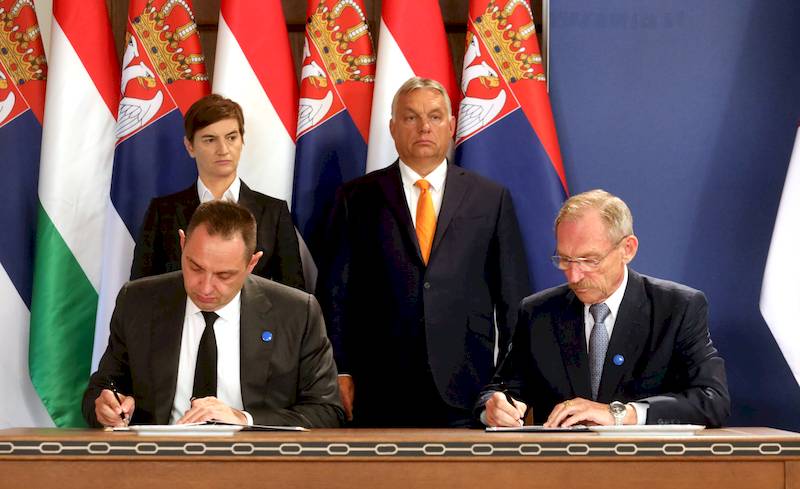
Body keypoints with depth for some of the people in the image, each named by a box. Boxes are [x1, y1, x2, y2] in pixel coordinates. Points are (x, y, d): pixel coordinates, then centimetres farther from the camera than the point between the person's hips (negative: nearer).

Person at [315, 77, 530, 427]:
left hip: (466, 389, 0)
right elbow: (335, 291, 7)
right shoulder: (357, 198, 9)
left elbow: (513, 296, 10)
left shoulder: (491, 198, 10)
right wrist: (341, 372, 0)